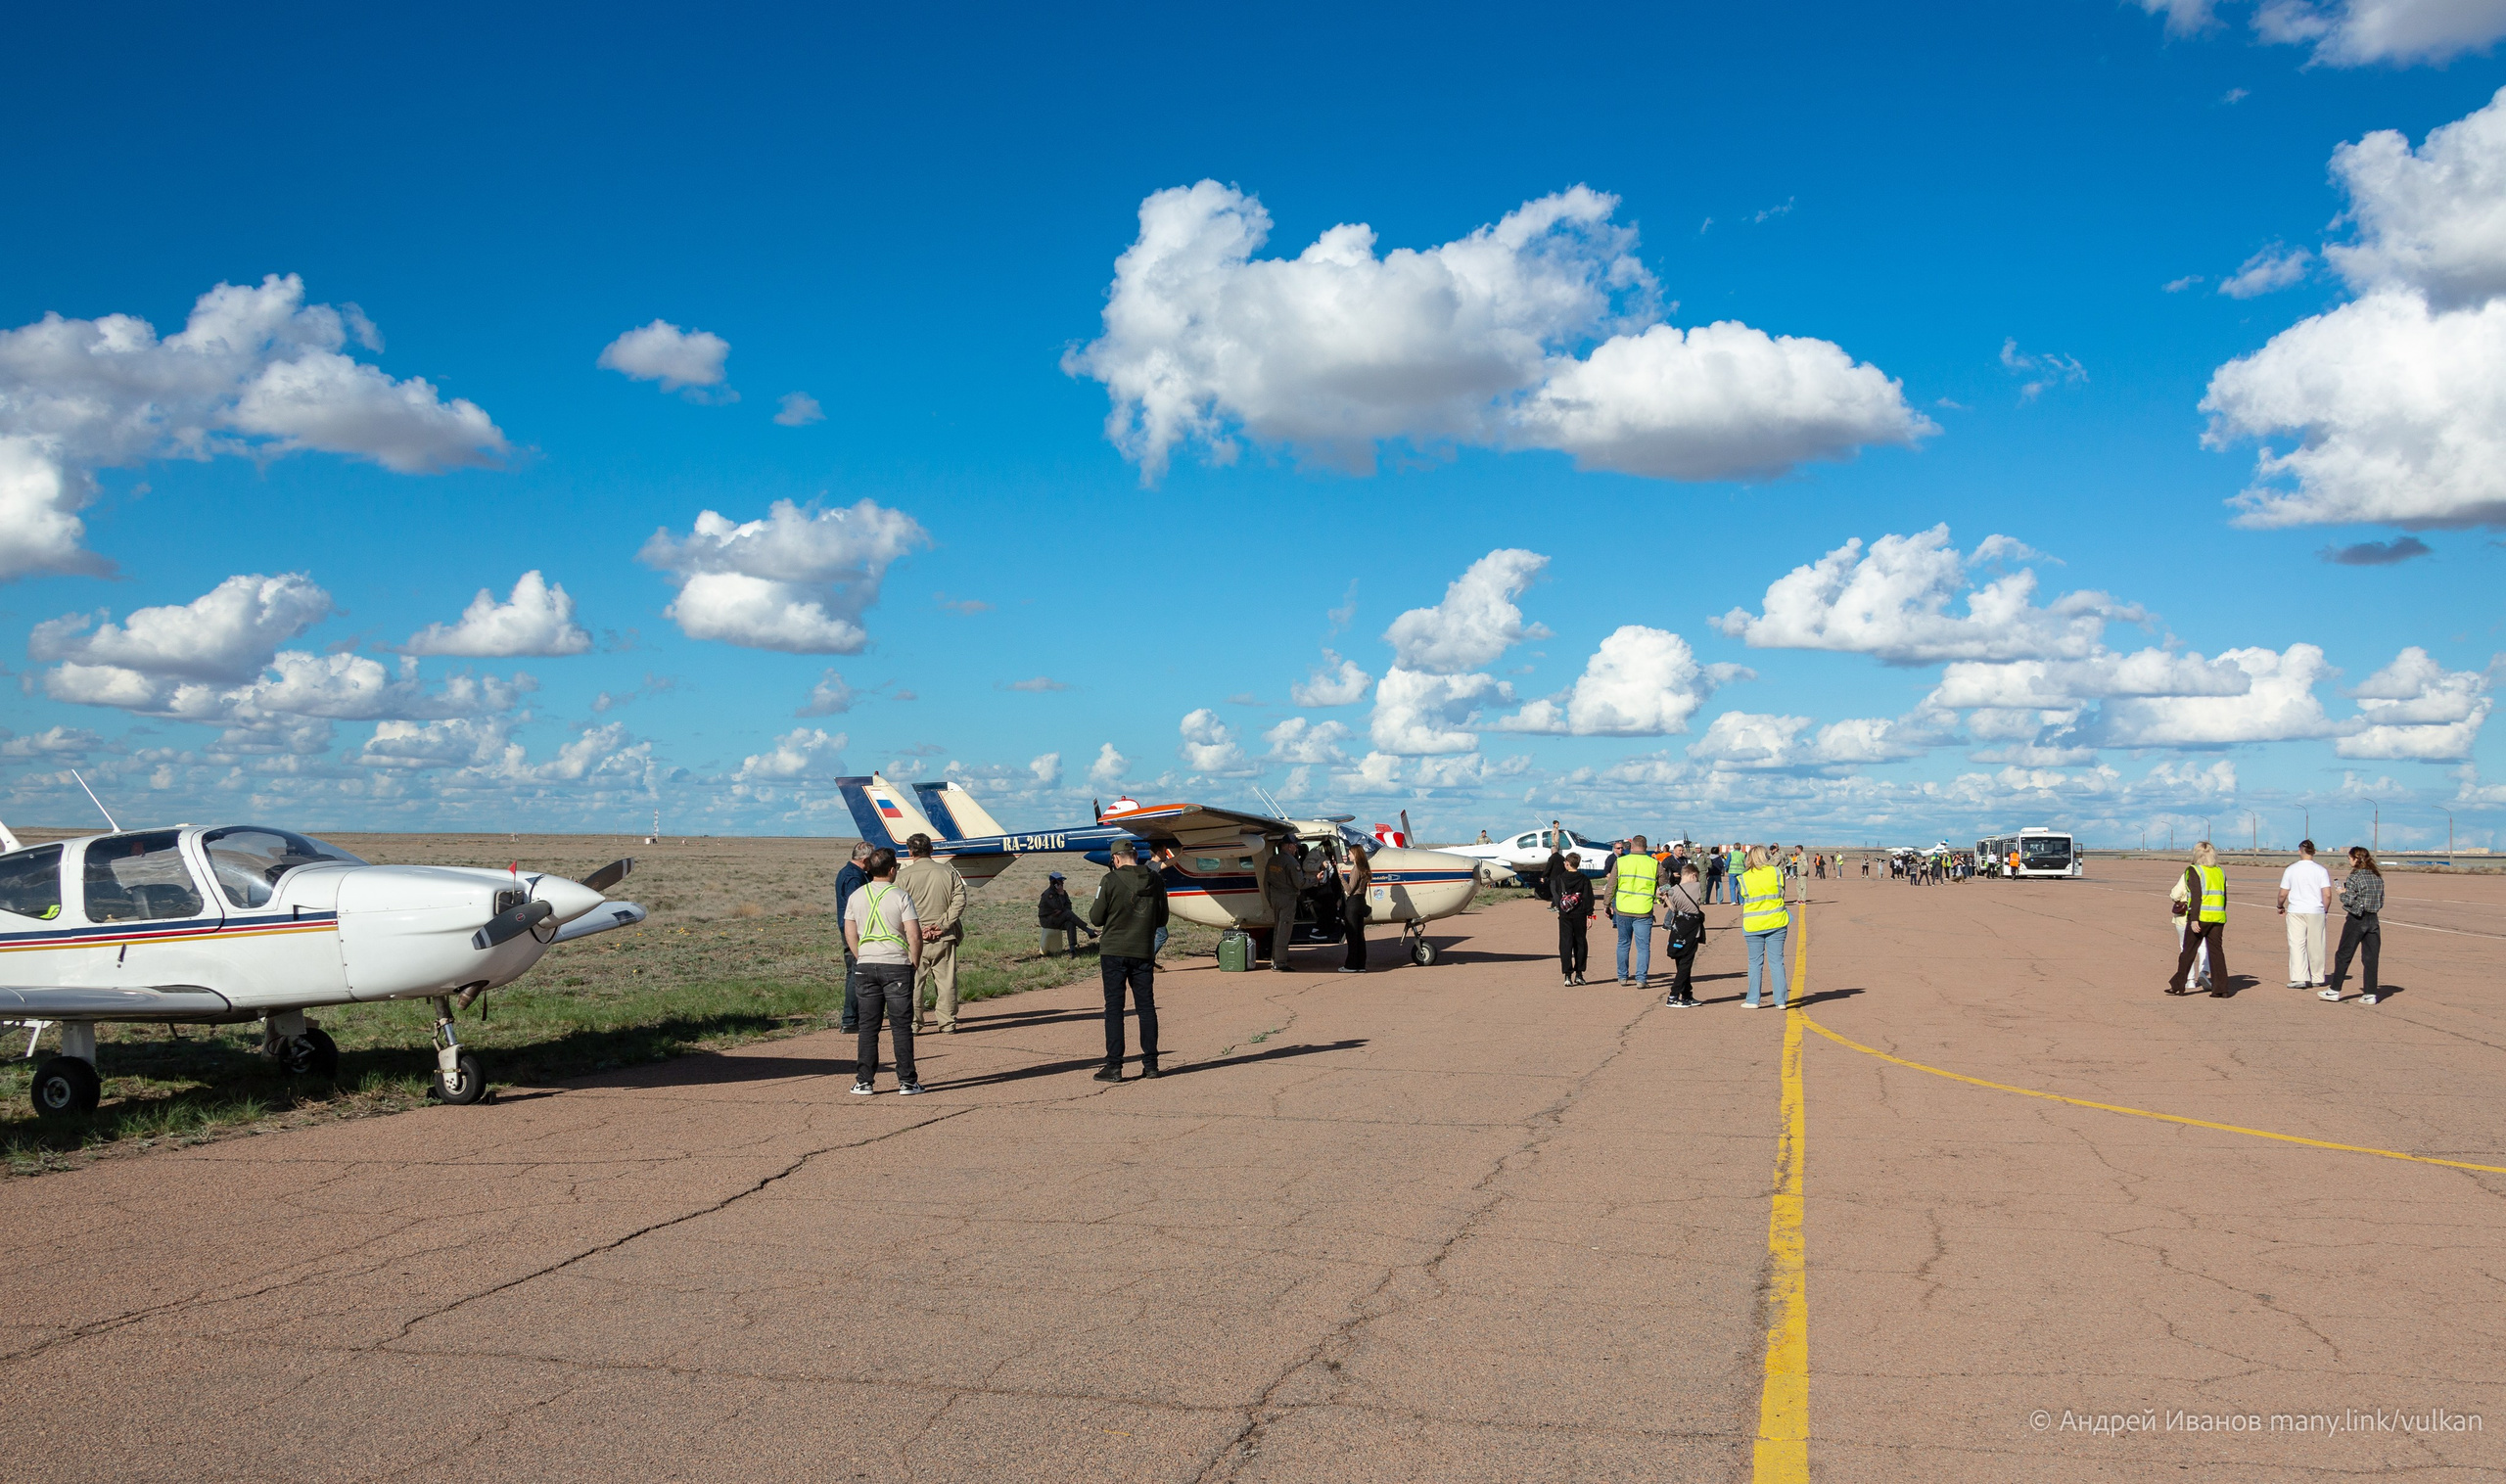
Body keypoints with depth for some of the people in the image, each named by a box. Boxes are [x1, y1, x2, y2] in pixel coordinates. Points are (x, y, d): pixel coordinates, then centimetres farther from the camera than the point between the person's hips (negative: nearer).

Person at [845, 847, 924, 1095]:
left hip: (866, 966, 4)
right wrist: (914, 964, 1)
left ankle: (864, 1081, 8)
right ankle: (906, 1081, 4)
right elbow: (914, 936, -12)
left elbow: (850, 934, 9)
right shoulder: (901, 896, -8)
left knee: (868, 1025, 8)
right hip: (897, 965, -4)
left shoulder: (856, 896, 5)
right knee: (901, 1025, 2)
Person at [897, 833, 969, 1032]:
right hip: (944, 938, 2)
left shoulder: (904, 875, -4)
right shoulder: (949, 872, 4)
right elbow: (959, 901, -3)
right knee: (946, 980, 7)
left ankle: (912, 1023, 4)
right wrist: (941, 925, -7)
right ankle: (948, 1023, 10)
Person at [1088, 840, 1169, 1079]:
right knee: (1146, 1006, 9)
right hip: (1144, 952, 4)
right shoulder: (1156, 881, 3)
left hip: (1114, 952, -3)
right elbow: (1162, 919, 10)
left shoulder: (1110, 881, -10)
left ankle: (1114, 1066, -2)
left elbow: (1096, 918, -5)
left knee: (1114, 1007, 0)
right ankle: (1150, 1063, 11)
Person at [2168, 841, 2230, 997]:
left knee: (2188, 951, 5)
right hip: (2218, 917, 5)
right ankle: (2221, 988, 1)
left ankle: (2178, 985, 11)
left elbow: (2196, 896, -14)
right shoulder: (2220, 872, 12)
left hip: (2201, 915, -5)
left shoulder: (2194, 871, -6)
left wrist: (2194, 919, -15)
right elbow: (2224, 898, 14)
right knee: (2216, 951, 6)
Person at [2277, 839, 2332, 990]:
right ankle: (2317, 978, 17)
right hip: (2316, 912, 1)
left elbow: (2283, 894, 0)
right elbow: (2327, 894, -8)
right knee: (2316, 946, 10)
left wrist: (2281, 907, 18)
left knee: (2297, 945, -2)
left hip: (2295, 912, -1)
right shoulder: (2320, 870, -2)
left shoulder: (2291, 869, -1)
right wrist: (2324, 909, 9)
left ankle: (2299, 978, -12)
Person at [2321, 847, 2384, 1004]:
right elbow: (2381, 902, 11)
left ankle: (2334, 990, 8)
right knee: (2371, 957, 7)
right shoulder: (2378, 877, 7)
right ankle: (2370, 994, 6)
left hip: (2356, 920, -6)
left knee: (2343, 955, 4)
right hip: (2373, 920, 6)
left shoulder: (2354, 877, -12)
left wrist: (2342, 893, 2)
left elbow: (2349, 901, -16)